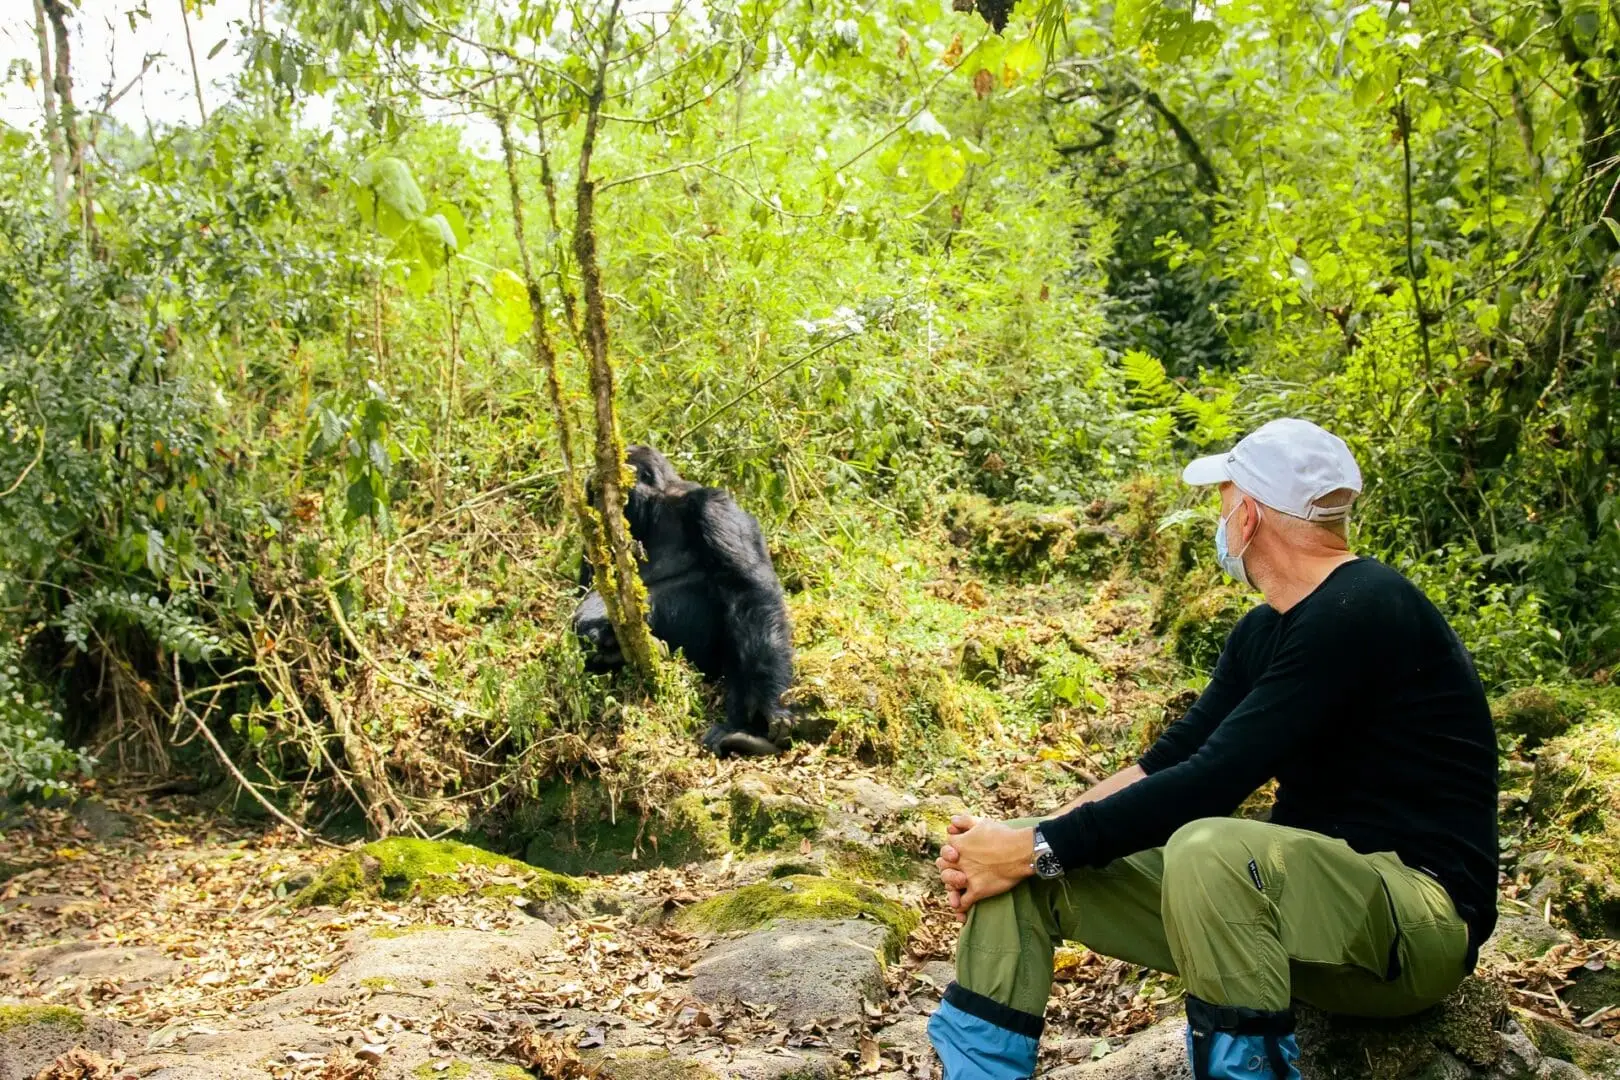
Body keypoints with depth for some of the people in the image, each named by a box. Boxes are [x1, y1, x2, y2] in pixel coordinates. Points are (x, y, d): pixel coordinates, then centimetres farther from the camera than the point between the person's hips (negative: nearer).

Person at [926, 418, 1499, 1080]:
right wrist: (1023, 841, -7)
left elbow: (1211, 783, -25)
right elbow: (1166, 764, 6)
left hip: (1420, 913, -9)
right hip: (1297, 894, 9)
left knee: (1209, 851, -40)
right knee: (1025, 868, -3)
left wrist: (1038, 849, -20)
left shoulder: (1362, 613, -18)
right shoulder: (1264, 631, 11)